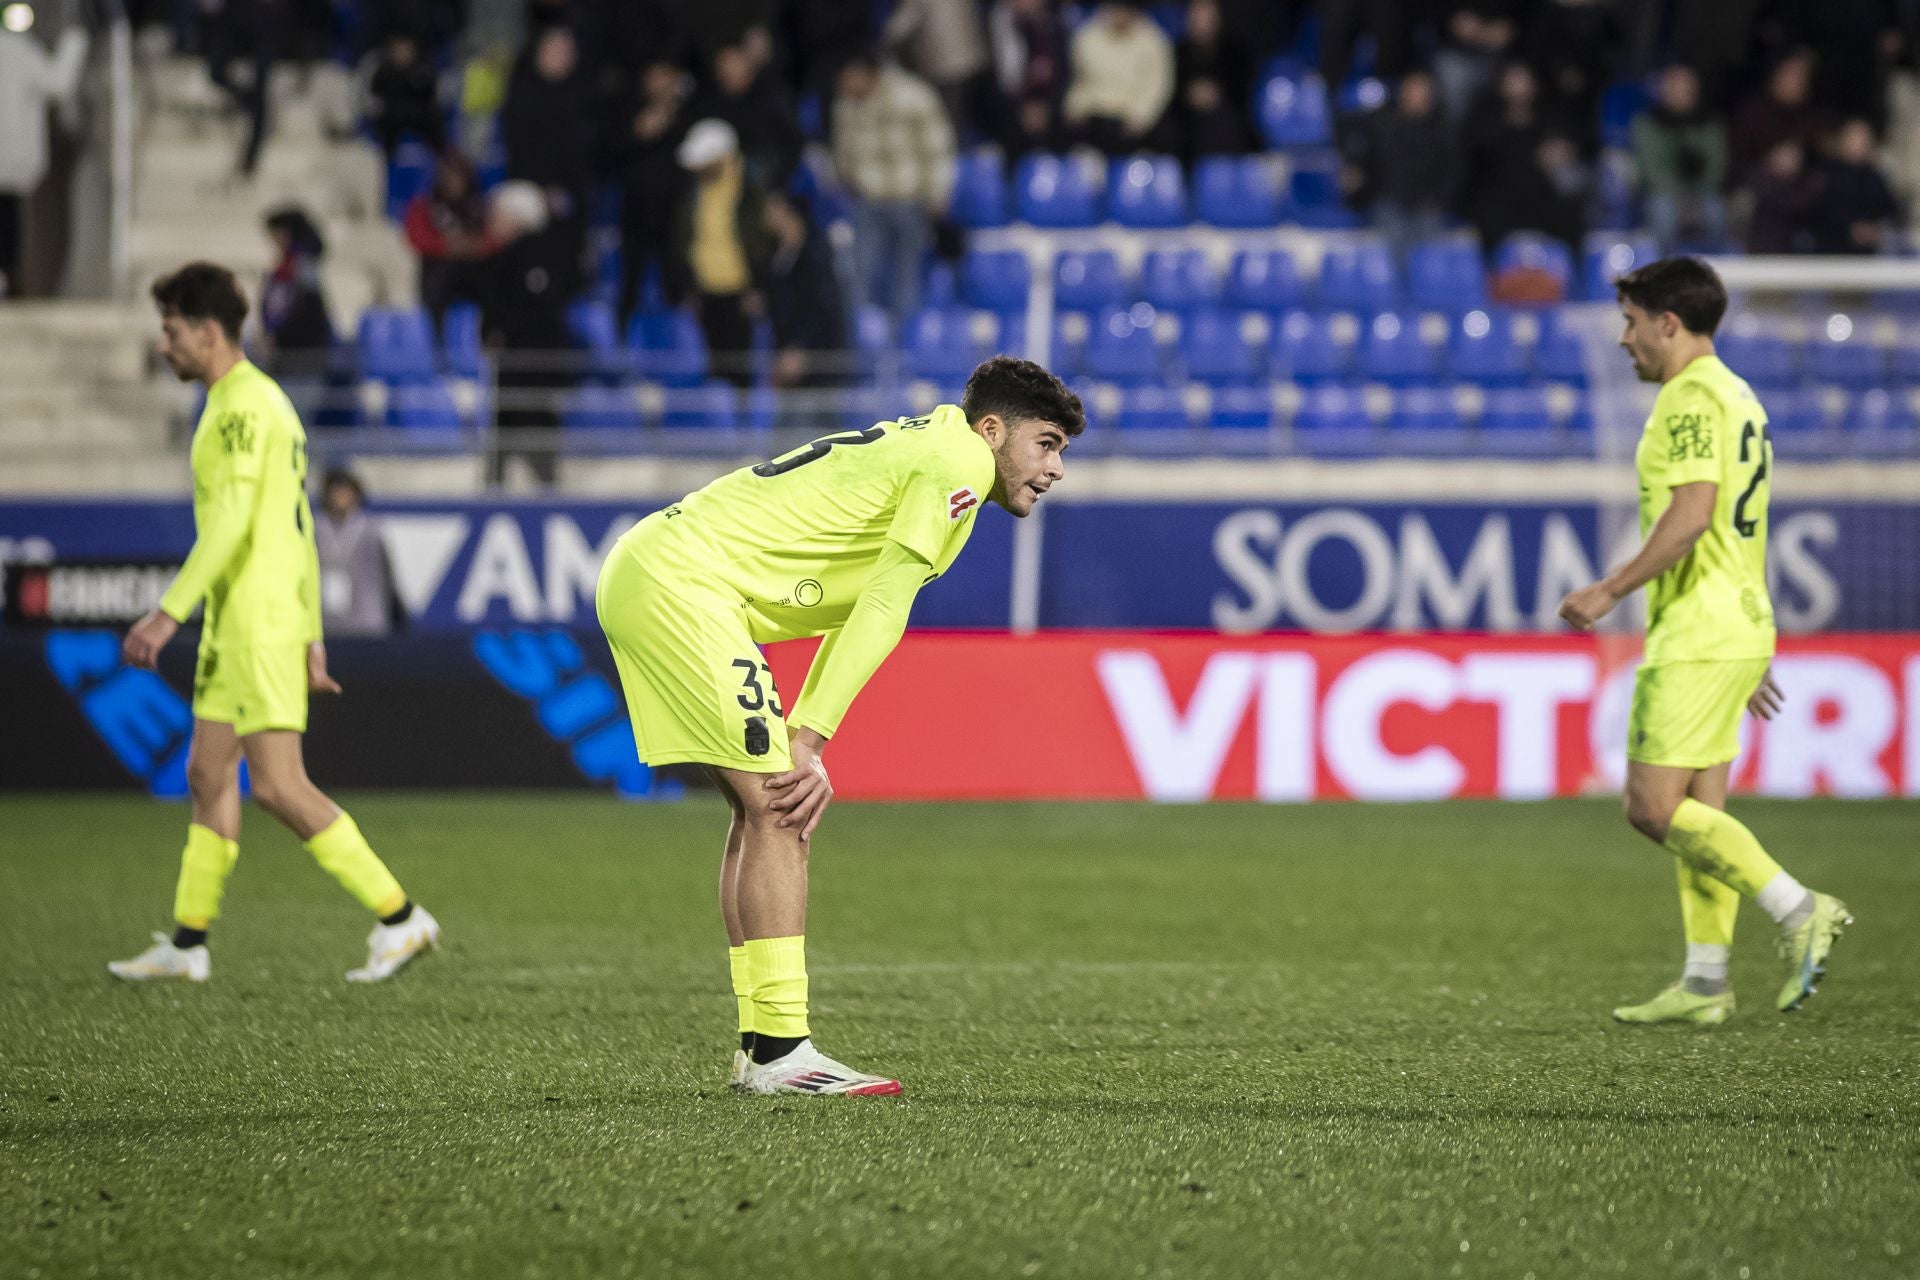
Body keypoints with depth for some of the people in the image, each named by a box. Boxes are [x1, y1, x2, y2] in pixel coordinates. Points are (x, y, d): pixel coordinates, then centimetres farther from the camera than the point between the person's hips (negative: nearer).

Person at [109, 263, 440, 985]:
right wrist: (312, 642, 22)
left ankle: (399, 918, -9)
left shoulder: (244, 405, -13)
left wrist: (170, 612, -25)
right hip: (234, 628, 10)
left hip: (259, 625, -10)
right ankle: (188, 942, 15)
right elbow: (299, 528, 21)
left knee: (279, 787, -11)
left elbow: (231, 525, -23)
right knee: (208, 775, 11)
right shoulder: (263, 402, 19)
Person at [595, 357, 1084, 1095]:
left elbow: (859, 617, 18)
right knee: (778, 809, -13)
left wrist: (803, 742, 6)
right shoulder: (959, 460, -7)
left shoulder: (919, 457, 23)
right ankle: (778, 1052, -16)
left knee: (769, 811, 11)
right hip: (679, 582, -11)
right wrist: (809, 741, -15)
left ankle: (760, 1049, 11)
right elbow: (882, 611, -13)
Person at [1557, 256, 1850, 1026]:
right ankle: (1705, 983, 7)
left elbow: (1692, 516, -24)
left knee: (1654, 806, -11)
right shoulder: (1736, 396, 20)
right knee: (1697, 815, 8)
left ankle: (1798, 911, -14)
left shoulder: (1692, 397, -12)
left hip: (1695, 637, -10)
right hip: (1737, 631, 10)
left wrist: (1611, 591, -18)